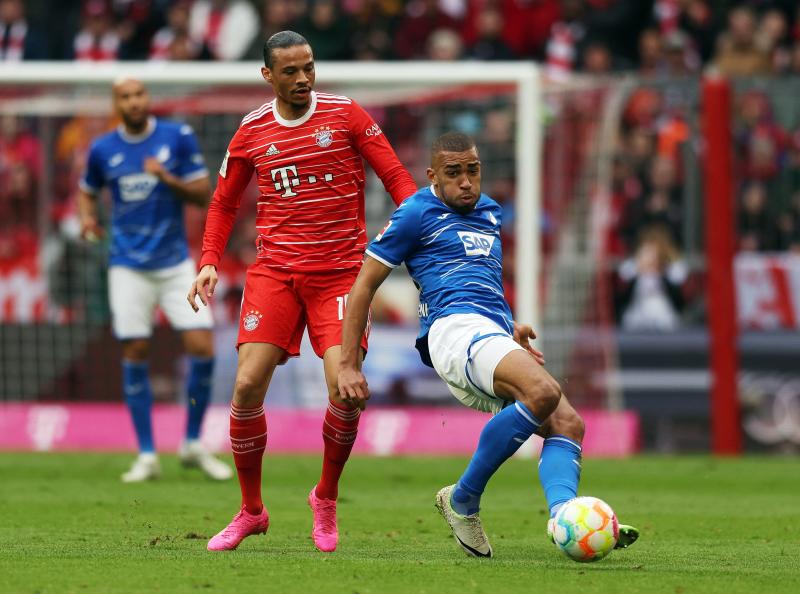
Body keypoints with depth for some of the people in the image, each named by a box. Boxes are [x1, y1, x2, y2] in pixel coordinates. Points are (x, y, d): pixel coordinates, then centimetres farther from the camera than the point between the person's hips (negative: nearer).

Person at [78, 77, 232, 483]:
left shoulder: (179, 137, -2)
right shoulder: (102, 149, 2)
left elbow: (203, 194, -2)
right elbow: (87, 191, 18)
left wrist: (167, 177, -19)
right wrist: (87, 218, -3)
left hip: (176, 262, 0)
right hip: (129, 265, 0)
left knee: (202, 347, -10)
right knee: (134, 354, -2)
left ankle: (193, 444, 8)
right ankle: (147, 455, 7)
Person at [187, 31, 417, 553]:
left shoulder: (345, 115, 1)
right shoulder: (251, 132, 7)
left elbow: (396, 177, 2)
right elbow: (225, 203, 18)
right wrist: (210, 263, 4)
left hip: (339, 270, -2)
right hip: (275, 270, 2)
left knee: (345, 390, -16)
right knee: (248, 386, -11)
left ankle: (326, 500, 10)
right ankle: (251, 511, 8)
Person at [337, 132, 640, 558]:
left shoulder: (490, 212, 27)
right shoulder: (416, 213, 4)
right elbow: (363, 287, 5)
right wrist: (348, 367, -1)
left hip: (494, 336, 8)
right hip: (454, 327, -8)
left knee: (567, 424, -15)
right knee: (544, 391, -31)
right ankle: (463, 501, -20)